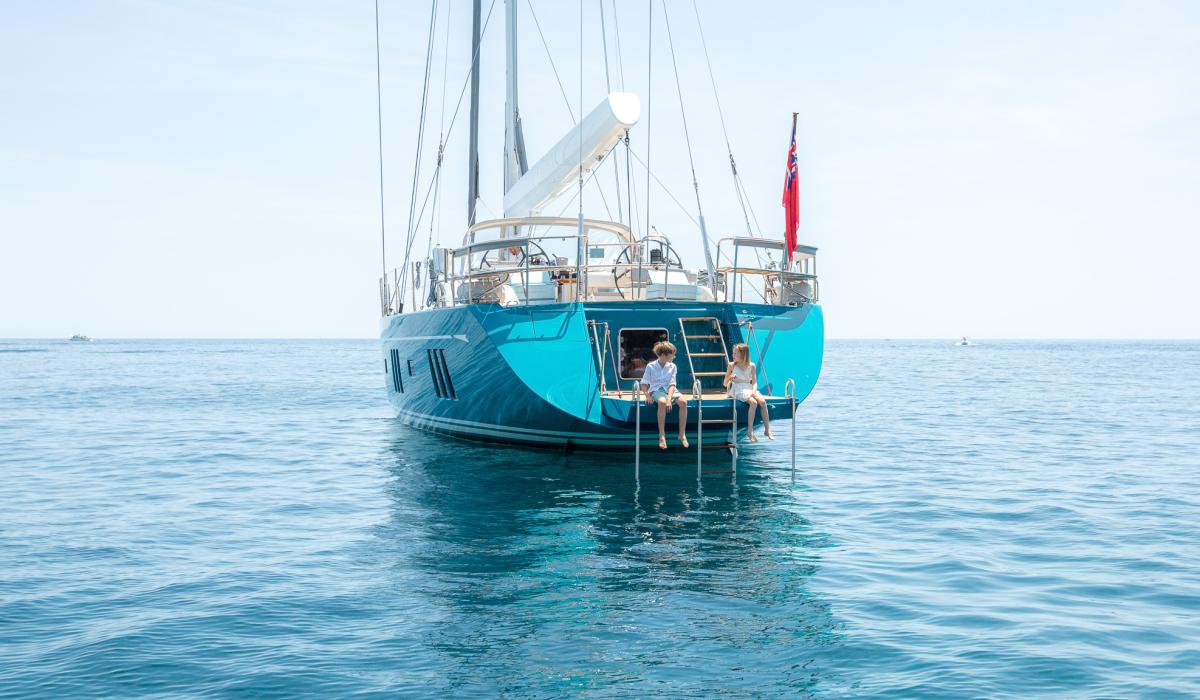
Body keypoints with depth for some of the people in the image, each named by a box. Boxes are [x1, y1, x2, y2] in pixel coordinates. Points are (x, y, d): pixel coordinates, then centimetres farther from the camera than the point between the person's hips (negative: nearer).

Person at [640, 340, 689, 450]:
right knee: (662, 402, -40)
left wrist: (669, 398, -21)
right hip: (656, 390, -3)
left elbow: (672, 384, -3)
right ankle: (662, 436, -36)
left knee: (683, 402, -29)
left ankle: (682, 434, -22)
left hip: (669, 390, 3)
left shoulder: (672, 366, 6)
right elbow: (644, 384, 1)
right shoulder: (651, 366, -1)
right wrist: (647, 396, -17)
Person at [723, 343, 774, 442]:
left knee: (762, 401, -27)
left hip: (749, 389, 3)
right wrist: (730, 377, -14)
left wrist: (753, 391, -14)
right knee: (753, 402, -32)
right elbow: (725, 384, 6)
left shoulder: (751, 366, 8)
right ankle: (750, 431, -26)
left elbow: (754, 383, 6)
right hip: (738, 391, -3)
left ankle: (767, 430, -19)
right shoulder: (732, 365, 4)